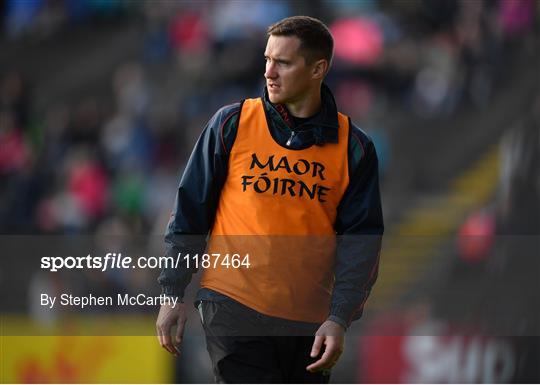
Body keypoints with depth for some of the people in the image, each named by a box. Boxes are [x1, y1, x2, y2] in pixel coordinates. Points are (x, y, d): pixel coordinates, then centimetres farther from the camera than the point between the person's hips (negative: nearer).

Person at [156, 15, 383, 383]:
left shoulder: (354, 147, 3)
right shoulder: (231, 124, 1)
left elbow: (361, 239, 2)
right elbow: (189, 212, 5)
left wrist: (339, 319, -9)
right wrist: (174, 294, 2)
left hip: (310, 322, 2)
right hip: (234, 308, -2)